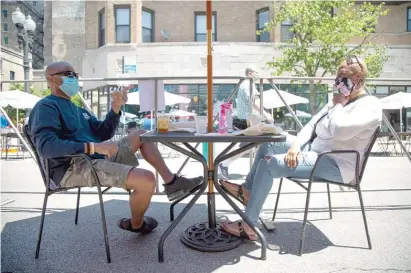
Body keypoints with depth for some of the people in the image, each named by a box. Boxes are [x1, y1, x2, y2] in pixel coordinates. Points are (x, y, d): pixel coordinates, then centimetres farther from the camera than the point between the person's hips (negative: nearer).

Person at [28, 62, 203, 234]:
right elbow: (46, 146, -22)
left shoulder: (76, 109, 22)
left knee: (141, 136, 17)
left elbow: (103, 133, 19)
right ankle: (136, 224, 6)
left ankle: (172, 183, 9)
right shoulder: (46, 106, -6)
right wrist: (92, 147, -28)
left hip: (96, 159, 10)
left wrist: (116, 107, 5)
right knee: (146, 179, -27)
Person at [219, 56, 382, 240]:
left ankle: (247, 227, -13)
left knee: (268, 164, -22)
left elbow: (340, 131, -31)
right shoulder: (339, 101, 15)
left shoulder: (370, 105, -13)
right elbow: (312, 124, 10)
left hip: (336, 165, -10)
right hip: (314, 149, 10)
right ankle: (247, 191, 18)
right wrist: (296, 145, -7)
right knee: (269, 143, 11)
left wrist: (338, 105, -13)